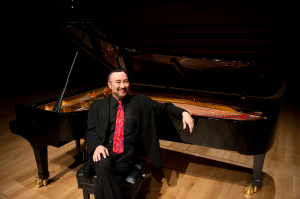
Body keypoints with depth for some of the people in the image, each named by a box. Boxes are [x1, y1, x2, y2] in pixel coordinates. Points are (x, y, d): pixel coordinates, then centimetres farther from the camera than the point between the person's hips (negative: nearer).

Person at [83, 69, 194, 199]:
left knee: (105, 176, -29)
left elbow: (164, 107, 15)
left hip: (125, 155, 0)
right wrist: (98, 145, -16)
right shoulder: (97, 106, 10)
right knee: (104, 166, -34)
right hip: (103, 151, 1)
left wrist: (183, 113, -3)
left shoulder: (140, 101, 11)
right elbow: (90, 131, 6)